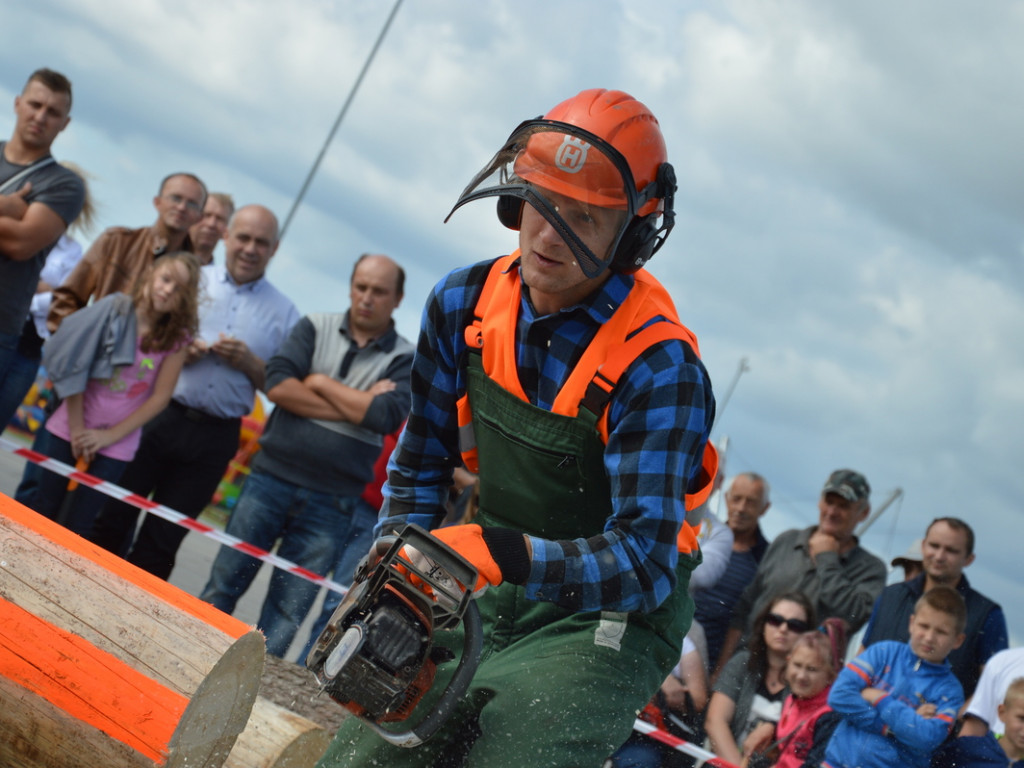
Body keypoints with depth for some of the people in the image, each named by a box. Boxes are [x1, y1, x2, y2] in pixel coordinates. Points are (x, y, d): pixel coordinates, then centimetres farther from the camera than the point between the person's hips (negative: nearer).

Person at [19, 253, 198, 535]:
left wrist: (109, 436, -8)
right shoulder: (115, 308, -7)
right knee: (41, 512, 5)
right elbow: (74, 368, -6)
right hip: (70, 428, 0)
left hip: (116, 445, 0)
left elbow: (160, 397, -4)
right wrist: (77, 429, -8)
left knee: (79, 527, 0)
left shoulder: (177, 337, -4)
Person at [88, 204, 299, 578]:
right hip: (157, 418, 0)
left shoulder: (283, 313, 6)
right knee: (113, 520, 1)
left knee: (161, 541, 7)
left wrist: (249, 363, -11)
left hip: (215, 437, 0)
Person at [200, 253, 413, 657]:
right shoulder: (316, 328, 5)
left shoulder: (405, 360, 1)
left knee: (289, 609, 5)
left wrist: (320, 382, -8)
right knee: (223, 584, 6)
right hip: (271, 477, 1)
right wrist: (355, 407, -12)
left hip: (330, 505, -1)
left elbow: (384, 417, -18)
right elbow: (277, 384, -10)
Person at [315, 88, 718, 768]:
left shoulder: (657, 364, -23)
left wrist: (503, 553, -41)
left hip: (602, 620, -5)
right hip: (483, 596, 6)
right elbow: (419, 466, 10)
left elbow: (645, 563, -28)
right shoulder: (464, 305, -4)